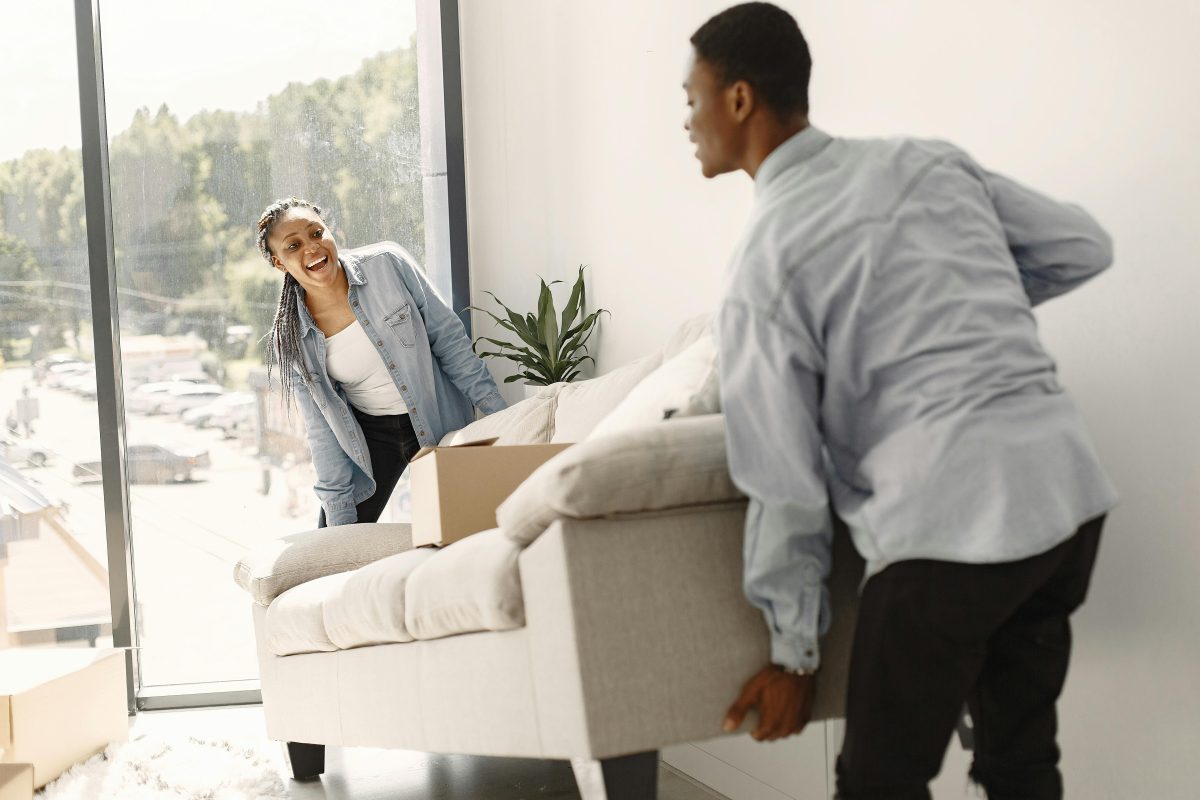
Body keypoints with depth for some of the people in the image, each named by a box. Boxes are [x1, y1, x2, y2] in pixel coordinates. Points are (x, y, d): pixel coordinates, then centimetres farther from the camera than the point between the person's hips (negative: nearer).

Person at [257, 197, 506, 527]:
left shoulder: (388, 264, -15)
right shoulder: (290, 338, -9)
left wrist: (499, 412, -10)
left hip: (438, 421, -1)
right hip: (369, 432, 2)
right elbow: (322, 429, -5)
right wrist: (340, 517, -6)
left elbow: (448, 338, -9)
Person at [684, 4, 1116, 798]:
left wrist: (793, 651, 7)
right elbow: (1084, 248, 19)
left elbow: (786, 487, -3)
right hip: (1069, 487, 7)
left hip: (949, 526, -7)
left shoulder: (763, 269, -5)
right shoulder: (928, 160, 10)